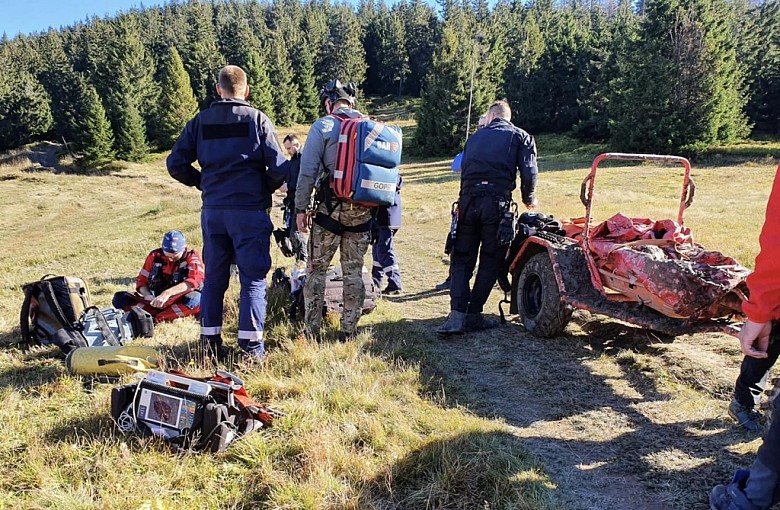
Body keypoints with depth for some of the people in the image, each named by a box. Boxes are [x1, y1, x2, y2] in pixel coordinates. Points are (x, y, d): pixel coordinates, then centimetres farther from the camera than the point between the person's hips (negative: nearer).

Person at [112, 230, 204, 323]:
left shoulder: (192, 257, -7)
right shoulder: (154, 256, 4)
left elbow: (195, 280, -25)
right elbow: (141, 280, 9)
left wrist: (167, 293, -37)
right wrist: (147, 295, -14)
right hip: (155, 302, 4)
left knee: (196, 299, -38)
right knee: (119, 298, -12)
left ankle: (154, 320, -32)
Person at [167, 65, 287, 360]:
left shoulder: (201, 121, 7)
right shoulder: (257, 119, -3)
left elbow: (176, 164, 5)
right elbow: (278, 167, -10)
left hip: (212, 211, 4)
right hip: (249, 211, -3)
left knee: (213, 277, 14)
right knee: (253, 278, 3)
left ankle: (210, 341, 21)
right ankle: (251, 346, 3)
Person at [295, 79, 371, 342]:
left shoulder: (323, 126, -3)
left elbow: (307, 170, -8)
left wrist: (301, 208, -2)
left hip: (331, 208, -3)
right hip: (363, 210, 4)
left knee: (316, 269, 8)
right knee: (354, 272, 11)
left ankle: (312, 330, 12)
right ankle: (348, 330, 17)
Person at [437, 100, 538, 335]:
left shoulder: (475, 137, 22)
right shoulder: (521, 137, 13)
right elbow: (529, 172, 1)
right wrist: (528, 199, 17)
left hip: (468, 201, 2)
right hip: (496, 203, -2)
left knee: (461, 260, 8)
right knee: (490, 261, 8)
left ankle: (457, 314, -5)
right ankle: (473, 315, 9)